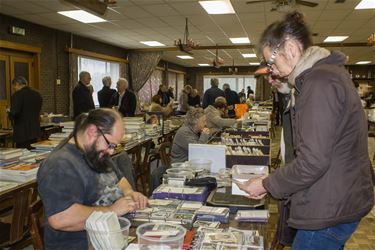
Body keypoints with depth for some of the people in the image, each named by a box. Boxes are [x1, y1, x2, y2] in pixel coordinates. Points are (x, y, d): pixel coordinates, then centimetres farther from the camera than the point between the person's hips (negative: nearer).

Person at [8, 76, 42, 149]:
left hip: (22, 133, -7)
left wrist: (10, 113, 2)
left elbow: (14, 112, -19)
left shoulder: (17, 95, -12)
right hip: (35, 131, 7)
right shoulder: (37, 94, 8)